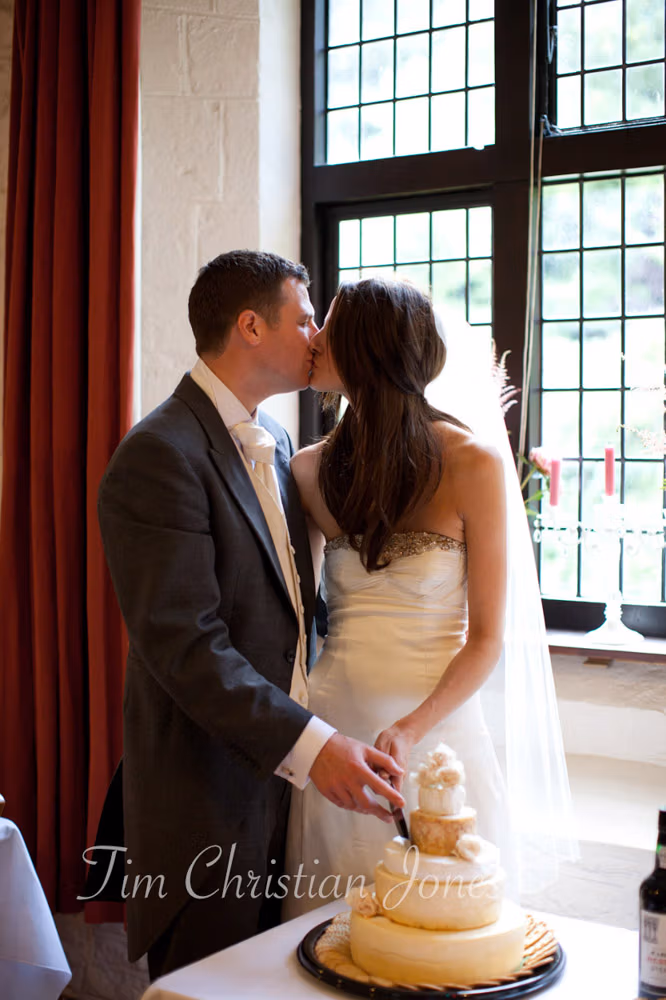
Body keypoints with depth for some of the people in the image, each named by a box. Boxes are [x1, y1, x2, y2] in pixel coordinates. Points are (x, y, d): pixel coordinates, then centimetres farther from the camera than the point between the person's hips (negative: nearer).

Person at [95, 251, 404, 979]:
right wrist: (309, 745, -30)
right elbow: (184, 643, -25)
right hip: (207, 793, -8)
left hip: (283, 766, 8)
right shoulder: (161, 455, -18)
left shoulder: (275, 442, 11)